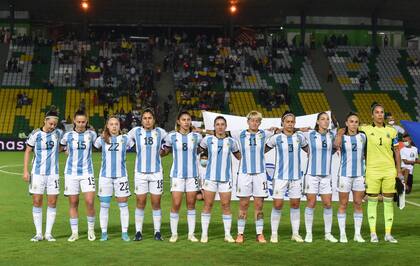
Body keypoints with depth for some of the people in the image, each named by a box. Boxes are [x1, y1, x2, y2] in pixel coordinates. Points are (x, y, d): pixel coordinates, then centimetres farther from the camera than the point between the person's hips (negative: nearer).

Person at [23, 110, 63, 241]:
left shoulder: (58, 133, 1)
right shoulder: (35, 134, -4)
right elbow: (27, 151, 2)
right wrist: (25, 171, -3)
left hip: (53, 173, 1)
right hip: (37, 173, -1)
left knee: (52, 202, 1)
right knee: (37, 202, 0)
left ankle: (48, 233, 9)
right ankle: (38, 233, 9)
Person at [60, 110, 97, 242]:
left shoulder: (91, 134, 1)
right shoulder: (68, 135, 1)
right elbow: (60, 146, 18)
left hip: (87, 172, 0)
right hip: (71, 172, 1)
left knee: (90, 202, -10)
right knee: (73, 203, 4)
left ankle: (91, 230, 9)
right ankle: (74, 232, 14)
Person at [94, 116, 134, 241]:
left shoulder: (125, 139, 4)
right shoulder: (102, 139, 4)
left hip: (121, 176, 0)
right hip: (105, 176, 0)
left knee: (123, 205, 1)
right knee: (104, 205, 3)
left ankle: (124, 233, 9)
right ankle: (104, 233, 12)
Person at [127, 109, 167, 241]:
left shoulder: (160, 132, 1)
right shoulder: (136, 131, 0)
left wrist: (161, 152, 6)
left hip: (156, 172, 0)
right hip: (140, 172, 0)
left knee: (156, 203, 4)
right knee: (140, 203, 2)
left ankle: (157, 232, 12)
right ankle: (138, 231, 11)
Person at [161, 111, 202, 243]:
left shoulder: (196, 136, 3)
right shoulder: (172, 136, 0)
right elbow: (164, 151, 11)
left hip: (192, 175, 1)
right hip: (177, 174, -1)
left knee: (191, 204, 6)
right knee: (176, 204, -5)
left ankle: (191, 233, 14)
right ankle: (174, 233, 7)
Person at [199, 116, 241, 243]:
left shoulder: (231, 141, 3)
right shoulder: (208, 140, 1)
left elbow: (239, 156, 16)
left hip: (225, 178, 1)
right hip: (210, 177, -1)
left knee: (226, 205, 2)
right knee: (207, 205, 1)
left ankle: (228, 234, 12)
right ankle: (204, 234, 9)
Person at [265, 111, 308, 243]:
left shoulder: (300, 137, 5)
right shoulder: (276, 138, -3)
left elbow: (309, 150, 20)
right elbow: (263, 150, 8)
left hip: (296, 176, 3)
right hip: (280, 176, -3)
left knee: (295, 204, 7)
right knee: (277, 205, -2)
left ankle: (295, 233, 16)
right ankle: (274, 234, 9)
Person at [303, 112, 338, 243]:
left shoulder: (332, 136, 5)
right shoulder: (309, 135, -2)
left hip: (326, 175, 3)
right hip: (312, 174, -3)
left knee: (328, 204, 3)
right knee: (311, 204, 0)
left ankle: (328, 233, 14)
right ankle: (308, 233, 8)